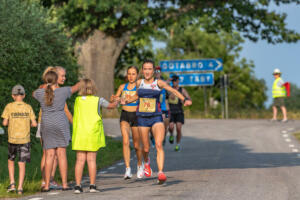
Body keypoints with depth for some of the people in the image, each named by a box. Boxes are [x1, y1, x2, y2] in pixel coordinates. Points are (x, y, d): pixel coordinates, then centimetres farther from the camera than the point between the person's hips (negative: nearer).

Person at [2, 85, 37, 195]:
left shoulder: (9, 107, -5)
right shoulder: (28, 107, 0)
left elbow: (5, 123, -8)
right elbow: (34, 124, -3)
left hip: (12, 139, 0)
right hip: (25, 140, 0)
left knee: (11, 160, 20)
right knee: (22, 164, 4)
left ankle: (12, 183, 9)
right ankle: (20, 187, -4)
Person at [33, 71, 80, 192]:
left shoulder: (40, 93, -3)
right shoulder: (63, 91, -6)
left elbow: (33, 94, 22)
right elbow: (75, 88, 14)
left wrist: (46, 87, 37)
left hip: (47, 126, 1)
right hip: (61, 125, -1)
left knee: (49, 155, 3)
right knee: (61, 154, 2)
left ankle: (47, 185, 1)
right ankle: (64, 184, 2)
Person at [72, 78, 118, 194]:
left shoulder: (78, 100, 3)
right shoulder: (98, 100, -1)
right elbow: (111, 106, 13)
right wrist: (116, 103, 35)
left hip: (79, 134, 1)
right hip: (92, 134, -1)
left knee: (80, 160, 2)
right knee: (91, 160, 4)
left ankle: (78, 186, -3)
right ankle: (92, 185, 3)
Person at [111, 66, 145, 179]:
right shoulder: (122, 87, 8)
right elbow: (115, 99, 6)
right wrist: (113, 99, -17)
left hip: (136, 116, -1)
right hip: (124, 116, 1)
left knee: (137, 145, 7)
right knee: (126, 141, -18)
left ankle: (140, 166, 35)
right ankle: (128, 170, -21)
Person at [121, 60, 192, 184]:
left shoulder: (159, 83, -2)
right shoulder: (139, 83, 6)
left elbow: (174, 91, -8)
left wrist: (184, 100, -23)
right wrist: (126, 101, 11)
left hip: (156, 118, -2)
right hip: (142, 118, 2)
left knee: (159, 145, -20)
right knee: (146, 148, 7)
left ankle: (161, 173, -26)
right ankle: (146, 162, 43)